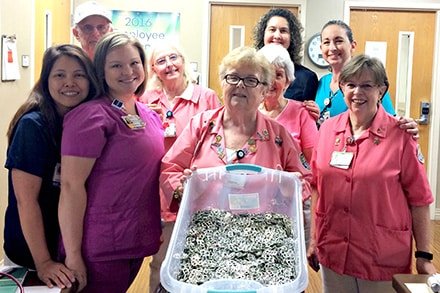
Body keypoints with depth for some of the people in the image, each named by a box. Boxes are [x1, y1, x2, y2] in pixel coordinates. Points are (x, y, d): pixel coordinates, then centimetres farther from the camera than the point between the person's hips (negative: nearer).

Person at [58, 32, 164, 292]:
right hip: (100, 251, -7)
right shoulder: (91, 116, -16)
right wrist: (73, 255, -19)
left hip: (140, 243, 7)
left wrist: (160, 232, 14)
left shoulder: (151, 116, 8)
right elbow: (71, 186, -19)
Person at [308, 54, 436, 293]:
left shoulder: (400, 135, -8)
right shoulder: (328, 129, 2)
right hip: (332, 255, 3)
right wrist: (314, 239, 10)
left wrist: (424, 256, -6)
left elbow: (419, 199, -6)